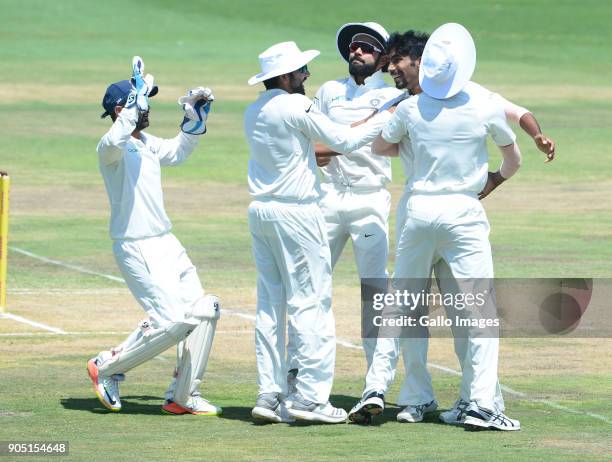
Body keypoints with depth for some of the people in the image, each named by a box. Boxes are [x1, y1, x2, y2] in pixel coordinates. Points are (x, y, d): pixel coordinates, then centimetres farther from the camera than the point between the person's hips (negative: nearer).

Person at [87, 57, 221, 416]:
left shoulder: (147, 143, 13)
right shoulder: (112, 149, -15)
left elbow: (177, 153, 32)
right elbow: (115, 141, -41)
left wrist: (196, 118, 18)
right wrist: (137, 98, -37)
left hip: (167, 244, 10)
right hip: (136, 249, -10)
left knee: (203, 310, 8)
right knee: (172, 322, -16)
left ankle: (183, 397, 16)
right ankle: (107, 368, 3)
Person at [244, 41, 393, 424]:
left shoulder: (254, 113, 12)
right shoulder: (296, 107, -12)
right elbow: (345, 141, -9)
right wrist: (386, 118, 0)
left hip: (260, 211, 8)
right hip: (297, 212, -8)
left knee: (271, 303, 10)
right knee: (310, 302, -5)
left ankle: (270, 395, 8)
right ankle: (310, 397, -8)